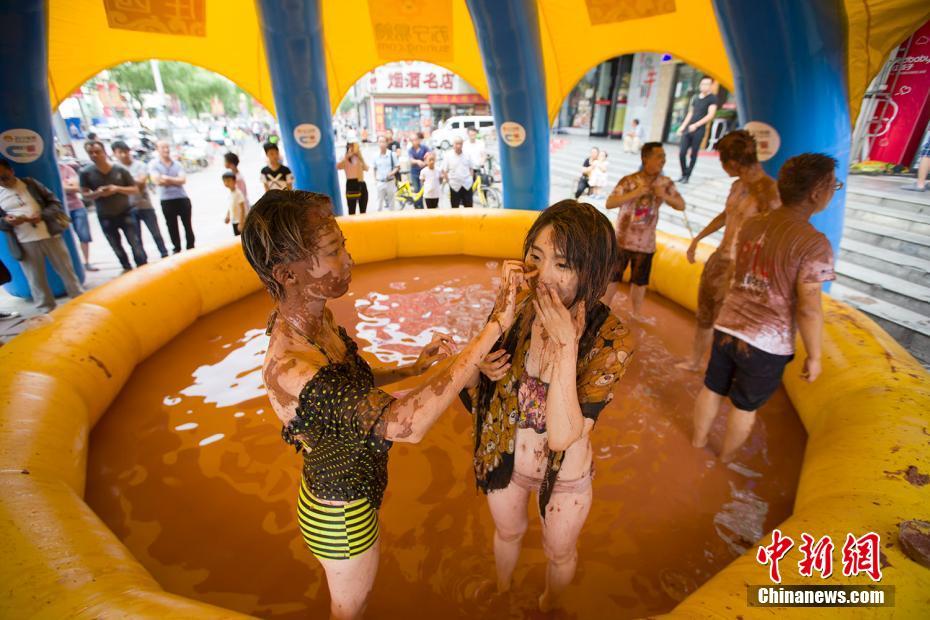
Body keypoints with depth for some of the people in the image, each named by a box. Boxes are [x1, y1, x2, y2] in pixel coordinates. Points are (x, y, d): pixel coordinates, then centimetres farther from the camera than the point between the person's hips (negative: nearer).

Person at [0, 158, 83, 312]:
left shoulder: (30, 183, 5)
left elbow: (55, 203, 3)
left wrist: (42, 215, -13)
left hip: (50, 236, -1)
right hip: (25, 243, 1)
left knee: (67, 271, 7)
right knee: (36, 280, 6)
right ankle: (47, 312, 16)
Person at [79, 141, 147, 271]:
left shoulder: (120, 169, -8)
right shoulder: (86, 172, -6)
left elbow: (135, 189, -4)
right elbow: (85, 194, 0)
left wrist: (118, 189, -20)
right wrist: (97, 193, -21)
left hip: (125, 213, -2)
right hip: (105, 217, 2)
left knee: (136, 245, -3)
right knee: (117, 248, 13)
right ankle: (127, 269, 29)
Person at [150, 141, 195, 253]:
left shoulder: (177, 164, 7)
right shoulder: (154, 165, 0)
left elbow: (183, 180, -6)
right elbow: (157, 181, -12)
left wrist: (167, 178, -13)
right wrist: (175, 180, -7)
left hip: (182, 198, 2)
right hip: (167, 200, -1)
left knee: (188, 225, 7)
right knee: (172, 227, 7)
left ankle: (191, 247, 18)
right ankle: (176, 249, 16)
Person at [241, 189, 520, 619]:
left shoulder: (317, 317, -12)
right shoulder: (289, 370, -39)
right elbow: (407, 424, -47)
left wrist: (414, 367, -7)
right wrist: (494, 328, -47)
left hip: (352, 484, 7)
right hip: (341, 513, -7)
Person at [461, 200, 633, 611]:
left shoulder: (610, 340, -29)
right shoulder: (517, 305, -21)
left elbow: (562, 436, -35)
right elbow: (475, 374, -5)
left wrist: (566, 346, -42)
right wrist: (482, 367, -28)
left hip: (563, 476, -2)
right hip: (503, 458, 3)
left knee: (559, 553, 28)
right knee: (508, 532, 32)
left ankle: (547, 608, 65)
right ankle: (501, 593, 67)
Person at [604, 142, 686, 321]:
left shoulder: (666, 183, -2)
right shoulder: (629, 181, -15)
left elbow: (682, 206, 1)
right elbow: (609, 203, -22)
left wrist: (665, 196, -18)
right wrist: (635, 193, -30)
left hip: (646, 242, 4)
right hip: (623, 239, -3)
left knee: (640, 280, 14)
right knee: (613, 276, 8)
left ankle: (637, 312, 33)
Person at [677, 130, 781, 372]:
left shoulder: (768, 191, -18)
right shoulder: (737, 186, 7)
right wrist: (697, 239, 29)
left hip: (738, 268, -9)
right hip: (718, 259, 9)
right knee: (703, 315, 20)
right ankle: (694, 362, 39)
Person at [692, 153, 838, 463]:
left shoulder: (751, 224, -1)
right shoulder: (814, 244, -19)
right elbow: (809, 310, -18)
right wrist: (814, 356, -7)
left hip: (727, 327, 5)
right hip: (767, 343, -5)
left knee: (712, 388, 22)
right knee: (746, 405, 17)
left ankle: (698, 440, 43)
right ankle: (727, 456, 39)